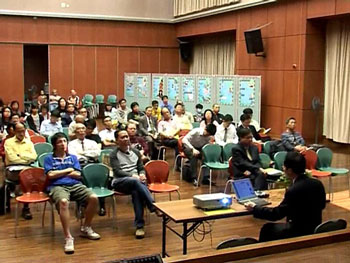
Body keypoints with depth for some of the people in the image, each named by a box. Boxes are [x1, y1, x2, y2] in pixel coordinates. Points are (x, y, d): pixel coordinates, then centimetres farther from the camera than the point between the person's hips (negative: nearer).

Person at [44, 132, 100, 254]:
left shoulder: (73, 157, 24)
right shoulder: (49, 159, 16)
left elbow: (78, 174, 11)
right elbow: (50, 175, -1)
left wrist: (59, 173, 4)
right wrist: (68, 170, 6)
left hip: (75, 185, 4)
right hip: (57, 186, -3)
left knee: (93, 198, -24)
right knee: (63, 201, -40)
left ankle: (86, 228, -2)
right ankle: (68, 237, -36)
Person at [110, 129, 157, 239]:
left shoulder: (135, 152, 20)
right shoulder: (114, 154, 6)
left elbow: (141, 168, 18)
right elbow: (117, 171, -6)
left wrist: (142, 174, -7)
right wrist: (132, 175, -20)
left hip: (136, 180, 3)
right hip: (119, 182, -3)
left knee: (136, 192, -35)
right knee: (136, 182, -37)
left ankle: (139, 225, -38)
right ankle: (154, 207, -44)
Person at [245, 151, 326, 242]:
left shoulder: (293, 190, -26)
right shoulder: (318, 183, -4)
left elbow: (276, 214, -19)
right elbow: (322, 205, 13)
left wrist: (254, 208, -5)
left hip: (300, 232, -8)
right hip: (315, 229, 8)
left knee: (267, 229, 9)